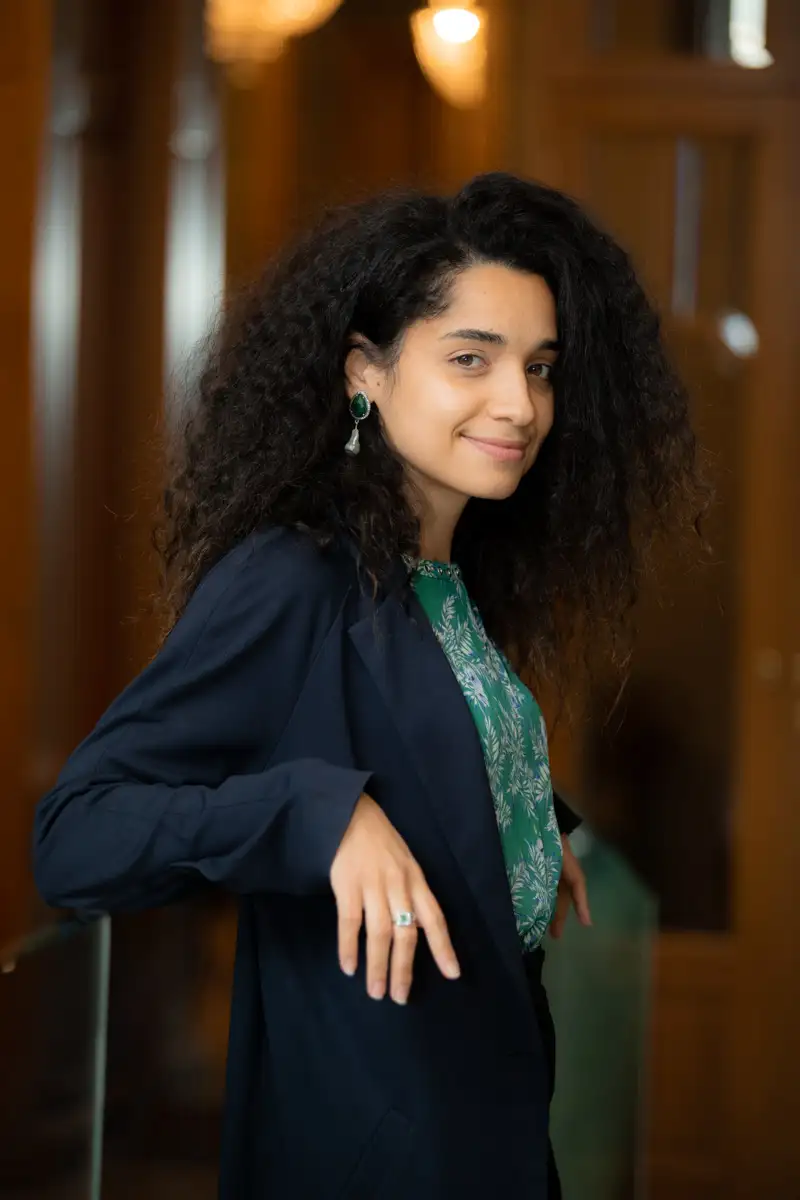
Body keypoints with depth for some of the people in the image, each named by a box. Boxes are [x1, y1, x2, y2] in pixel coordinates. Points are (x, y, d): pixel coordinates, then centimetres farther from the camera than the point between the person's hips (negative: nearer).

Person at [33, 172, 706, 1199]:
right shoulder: (289, 586, -19)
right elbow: (75, 834, -25)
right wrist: (321, 812, -35)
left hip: (491, 1094, 8)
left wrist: (539, 836, 9)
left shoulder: (463, 586, 6)